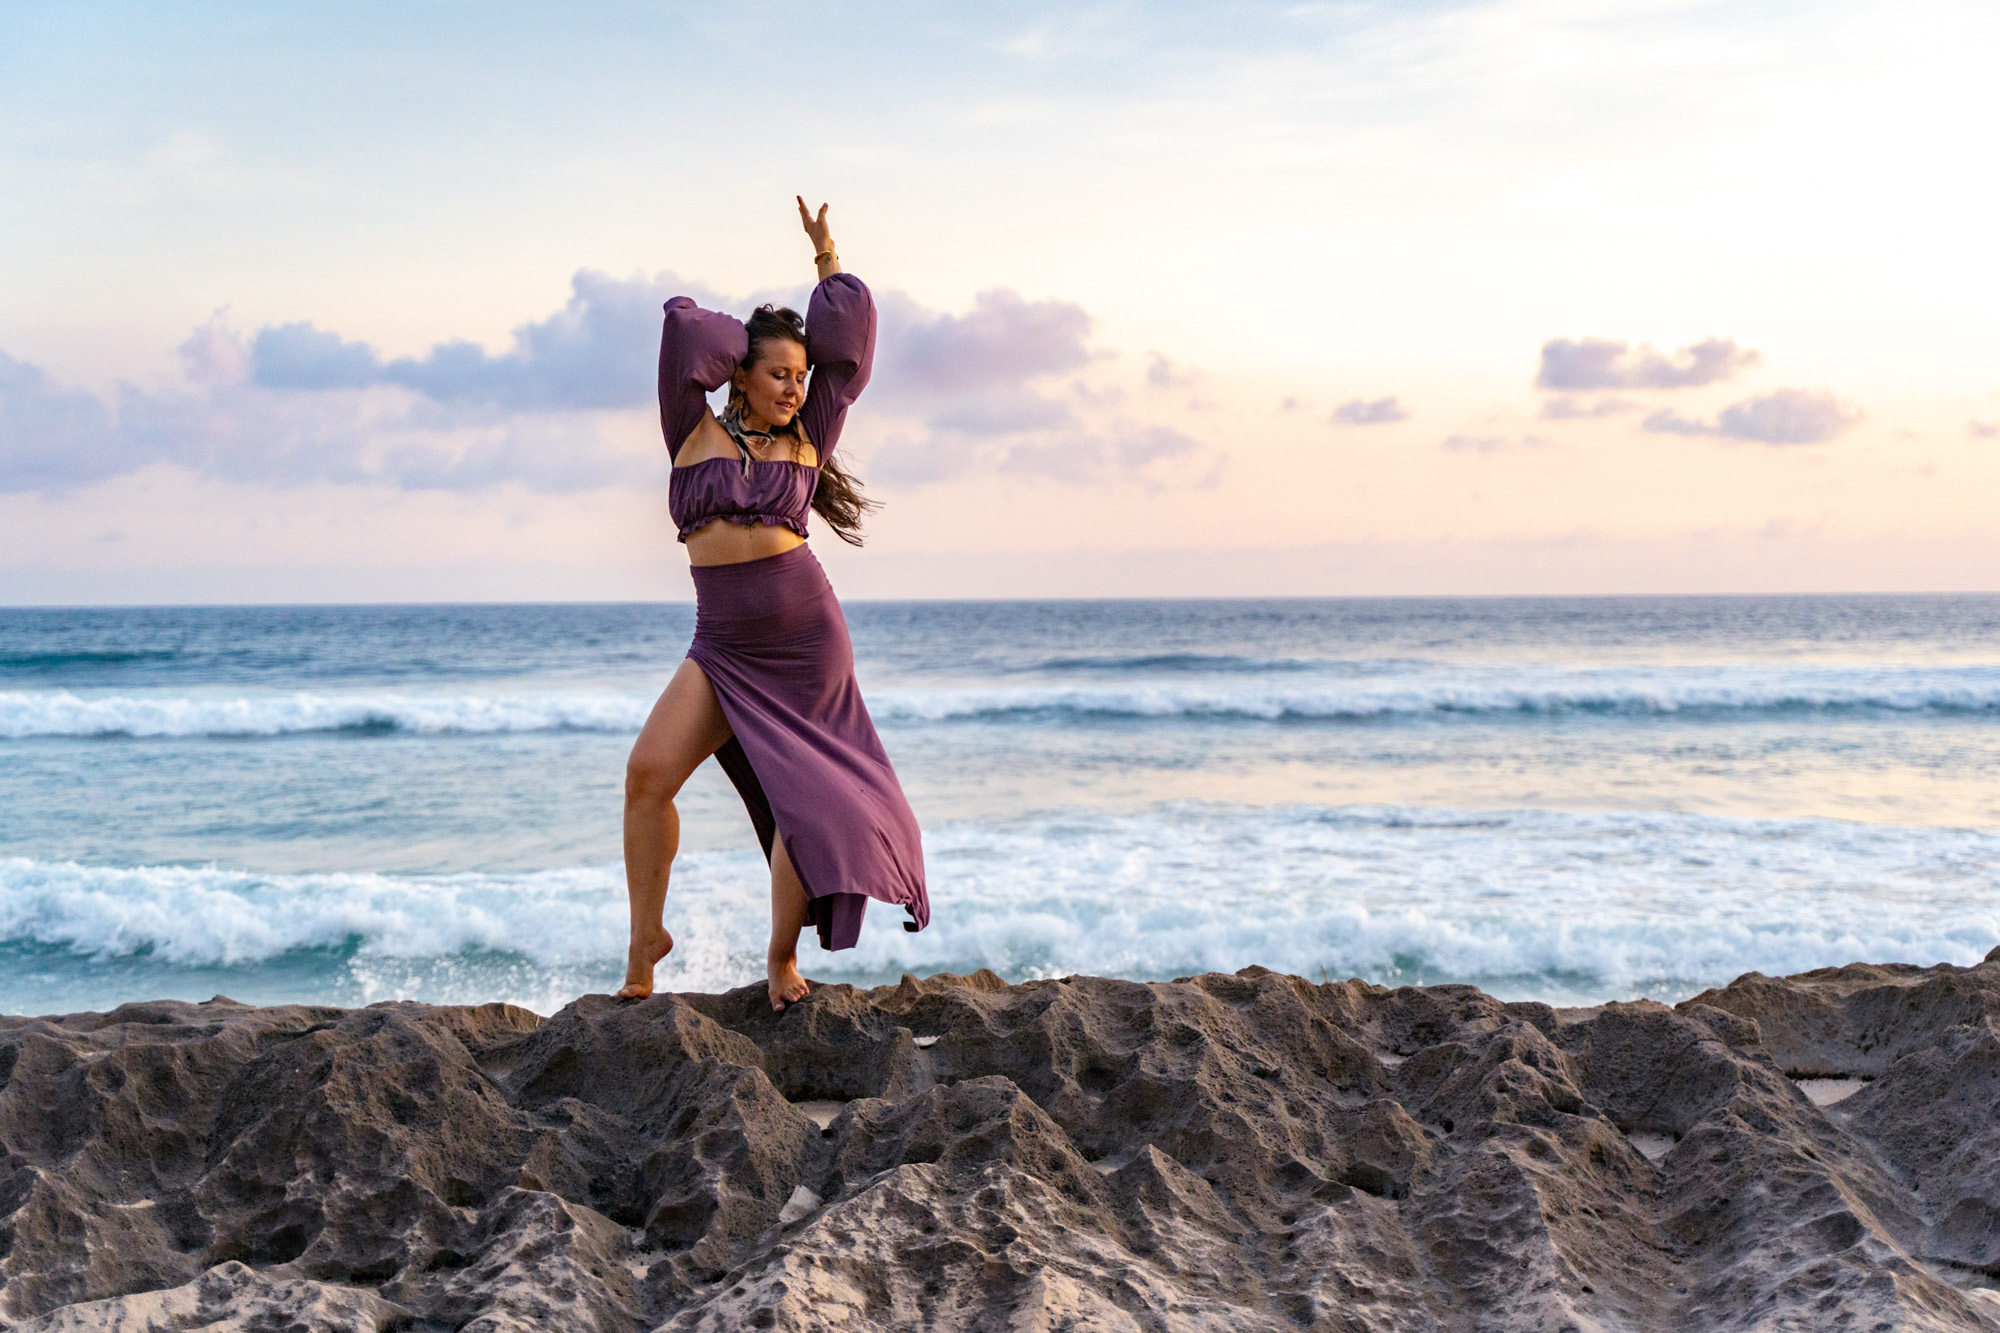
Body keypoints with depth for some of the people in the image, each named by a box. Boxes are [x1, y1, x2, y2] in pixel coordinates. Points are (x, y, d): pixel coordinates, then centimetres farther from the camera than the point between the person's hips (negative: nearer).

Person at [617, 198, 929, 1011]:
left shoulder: (806, 441, 9)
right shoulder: (695, 433, 6)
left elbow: (845, 340, 12)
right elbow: (684, 326, 0)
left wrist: (825, 256, 18)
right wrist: (754, 344, 14)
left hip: (806, 638, 1)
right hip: (723, 646, 0)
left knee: (805, 795, 1)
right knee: (650, 770, -14)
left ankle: (783, 958, 17)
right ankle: (646, 939, 2)